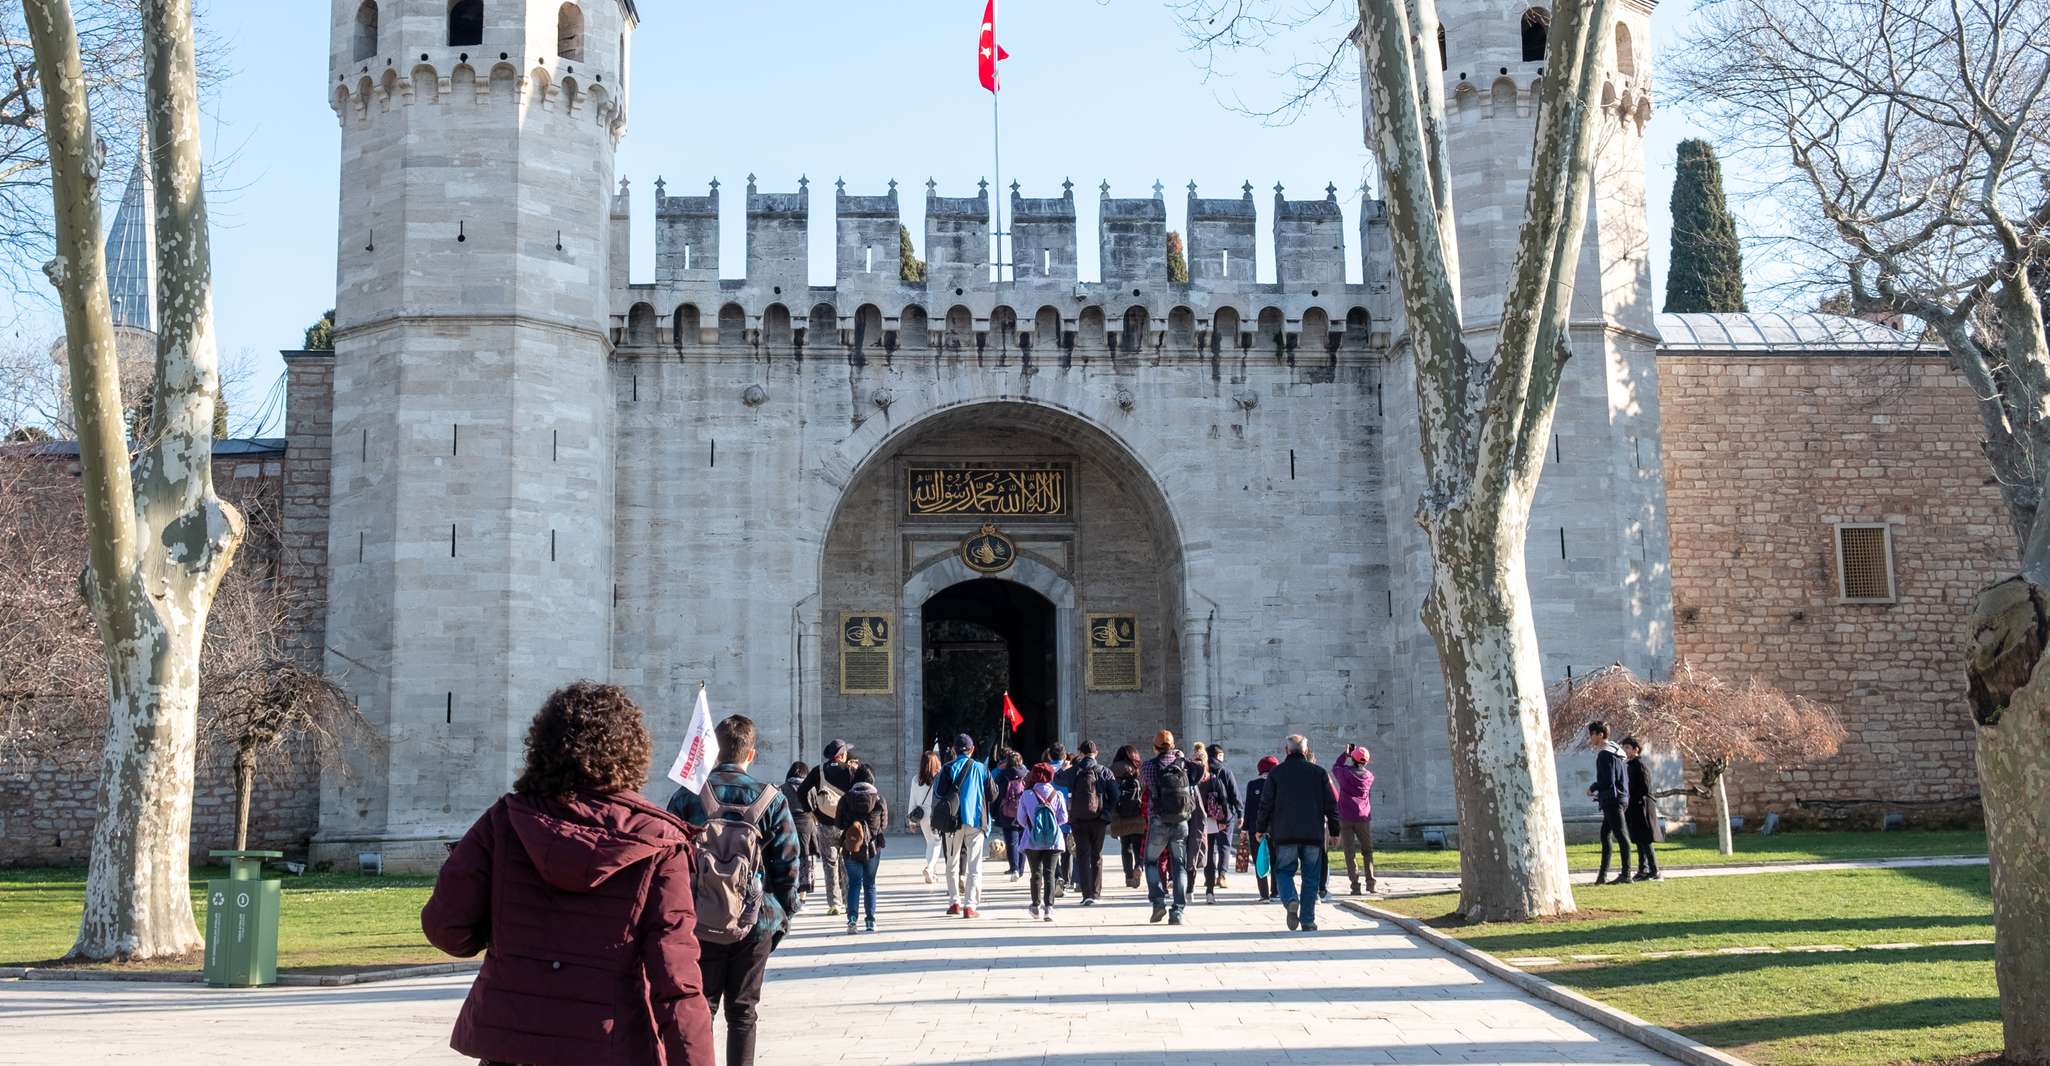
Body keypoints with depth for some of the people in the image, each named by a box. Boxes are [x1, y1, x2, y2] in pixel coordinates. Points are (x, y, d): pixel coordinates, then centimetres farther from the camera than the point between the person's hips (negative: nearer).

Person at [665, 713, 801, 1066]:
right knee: (742, 1010, 10)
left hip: (698, 923, 0)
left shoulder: (688, 796, -4)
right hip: (755, 925, 0)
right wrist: (784, 914, 8)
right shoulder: (771, 799, -4)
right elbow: (788, 865, -3)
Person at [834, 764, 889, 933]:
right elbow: (884, 825, 3)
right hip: (872, 847, 0)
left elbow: (837, 824, 2)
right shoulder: (879, 799, -5)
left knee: (854, 883, 7)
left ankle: (851, 919, -6)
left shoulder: (846, 798, -5)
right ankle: (870, 921, 7)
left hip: (850, 848, 0)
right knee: (869, 884, 10)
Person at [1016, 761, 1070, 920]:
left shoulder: (1027, 795, -5)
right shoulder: (1057, 795, -3)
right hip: (1053, 841, 0)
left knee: (1036, 873, 11)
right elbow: (1063, 818, -1)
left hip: (1033, 841, 0)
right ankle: (1048, 907, -10)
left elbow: (1021, 818, -1)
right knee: (1049, 873, 0)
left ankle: (1036, 906, 18)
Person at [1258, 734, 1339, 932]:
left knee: (1284, 871, 10)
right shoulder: (1319, 772, 5)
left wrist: (1262, 828, 13)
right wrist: (1334, 831, 14)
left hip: (1284, 834, -1)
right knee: (1310, 878, 8)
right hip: (1314, 834, 1)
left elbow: (1266, 804, 3)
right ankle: (1308, 921, 6)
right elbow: (1331, 804, 6)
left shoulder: (1276, 772, 2)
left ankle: (1291, 900, -18)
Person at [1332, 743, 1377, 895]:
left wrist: (1345, 753, 26)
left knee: (1350, 852, -2)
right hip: (1363, 817, 1)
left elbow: (1335, 767, 19)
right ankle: (1370, 881, 4)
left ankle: (1355, 885, -10)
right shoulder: (1369, 776, 3)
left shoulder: (1344, 772, -3)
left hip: (1345, 818, -1)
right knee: (1368, 850, 15)